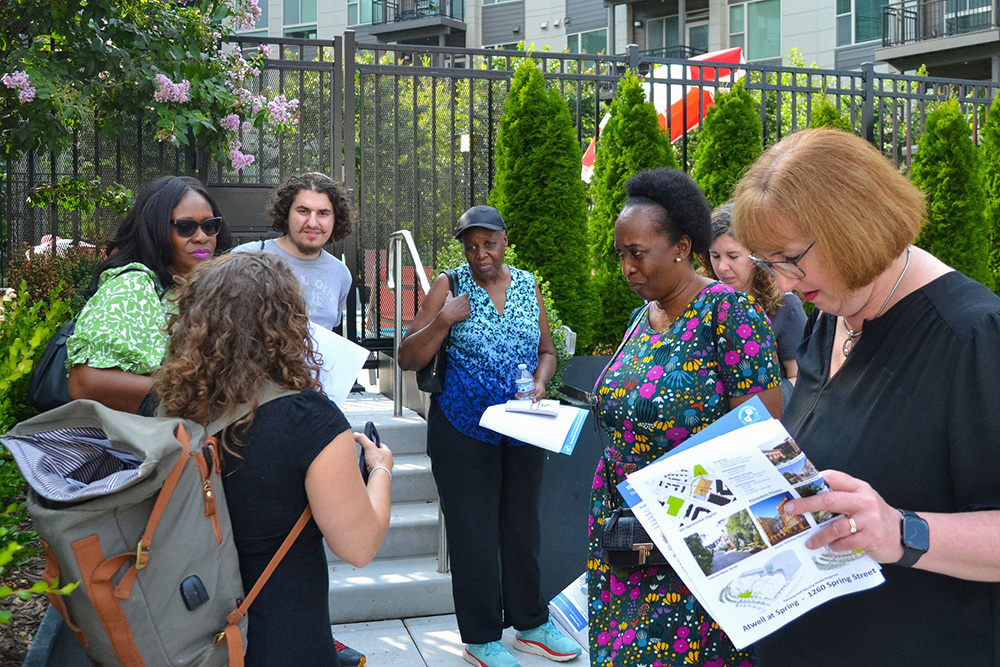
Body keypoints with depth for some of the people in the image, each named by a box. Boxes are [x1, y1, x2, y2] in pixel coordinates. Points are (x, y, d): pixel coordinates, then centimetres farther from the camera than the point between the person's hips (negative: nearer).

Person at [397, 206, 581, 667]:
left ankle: (530, 624, 30)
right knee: (474, 533, 2)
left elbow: (547, 351, 15)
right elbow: (407, 359, -6)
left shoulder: (527, 285, 7)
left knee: (522, 526, 15)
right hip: (464, 429, -4)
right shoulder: (450, 286, -5)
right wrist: (443, 321, -21)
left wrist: (540, 383, -6)